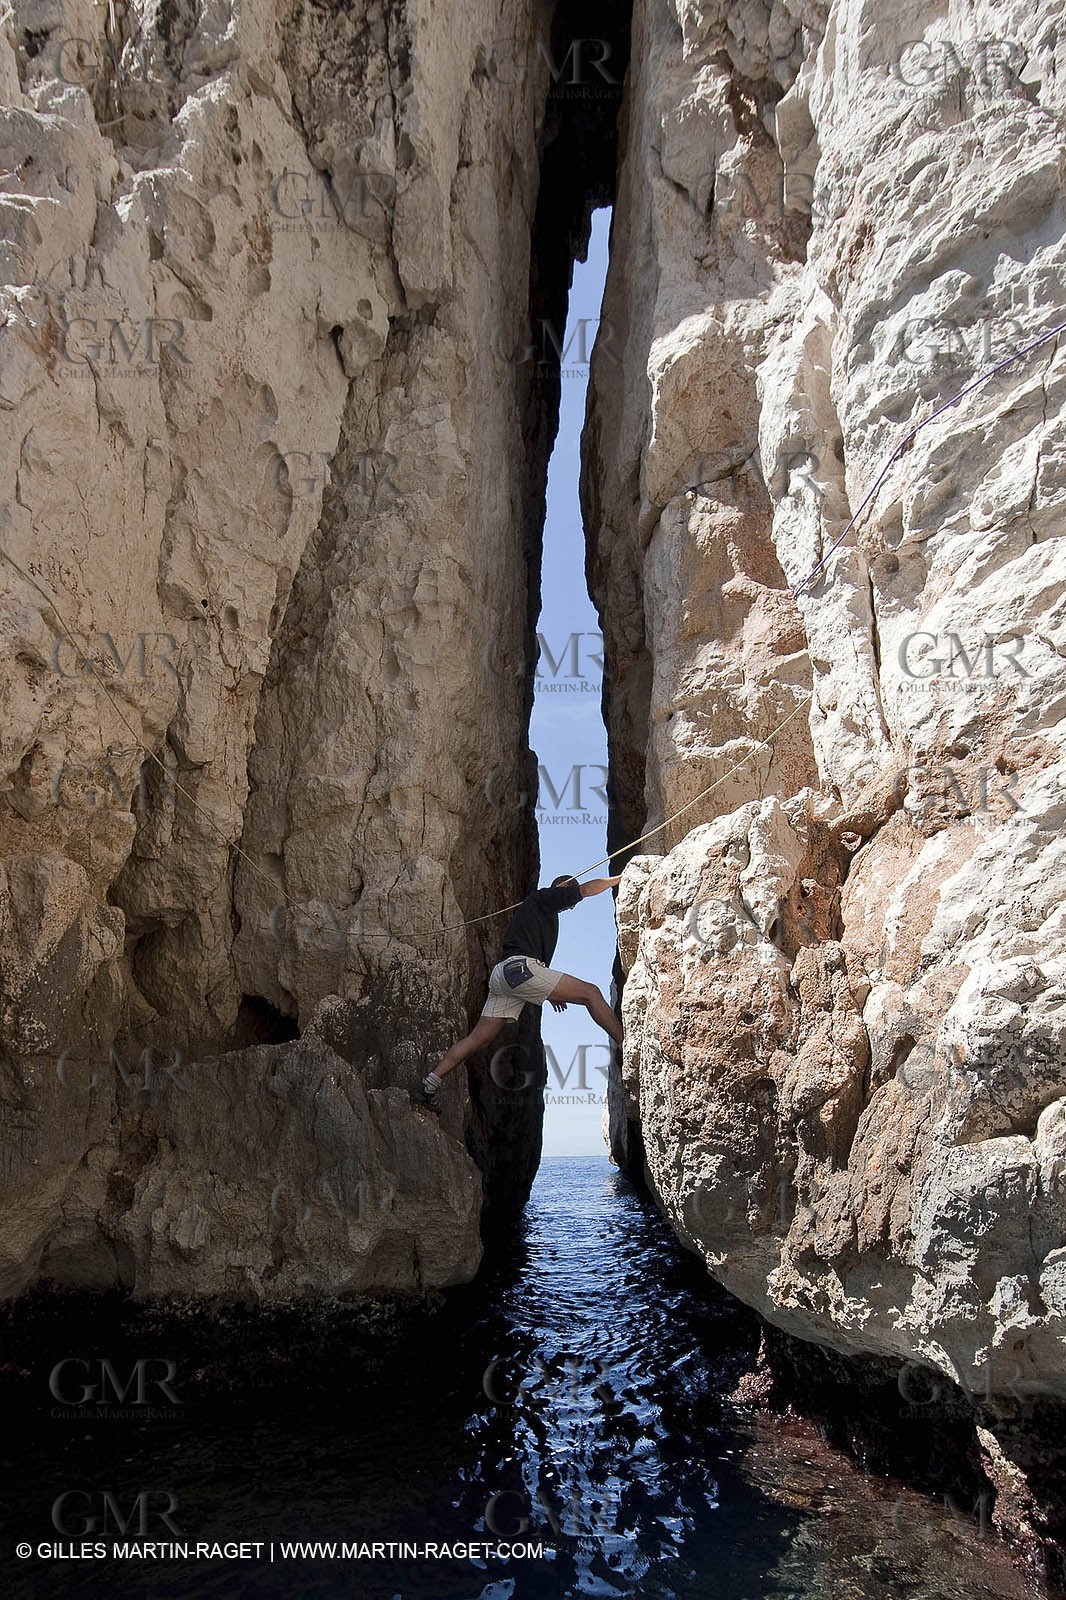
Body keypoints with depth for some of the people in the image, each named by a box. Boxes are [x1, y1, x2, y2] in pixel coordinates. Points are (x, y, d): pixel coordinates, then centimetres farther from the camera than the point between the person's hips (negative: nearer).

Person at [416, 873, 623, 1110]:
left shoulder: (542, 912, 34)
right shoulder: (544, 897, 9)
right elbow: (587, 889, 4)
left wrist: (550, 992, 30)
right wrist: (621, 878, 15)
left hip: (502, 975, 9)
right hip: (519, 968, -9)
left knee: (478, 1037, 5)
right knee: (591, 993, -8)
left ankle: (430, 1085, 2)